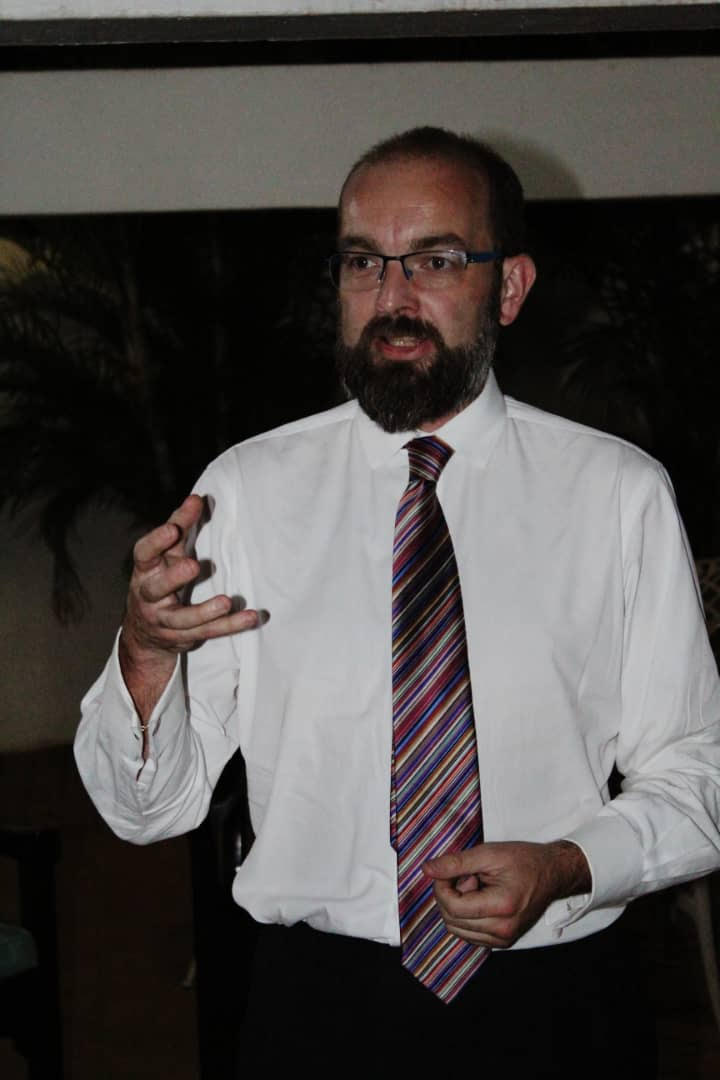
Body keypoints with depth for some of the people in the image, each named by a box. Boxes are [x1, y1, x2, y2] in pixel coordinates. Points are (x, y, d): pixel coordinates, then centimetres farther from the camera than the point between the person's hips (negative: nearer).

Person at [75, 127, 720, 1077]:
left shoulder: (621, 494, -4)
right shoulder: (245, 491, -2)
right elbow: (152, 807, -2)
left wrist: (567, 868, -17)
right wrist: (145, 653, -21)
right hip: (318, 1004, 1)